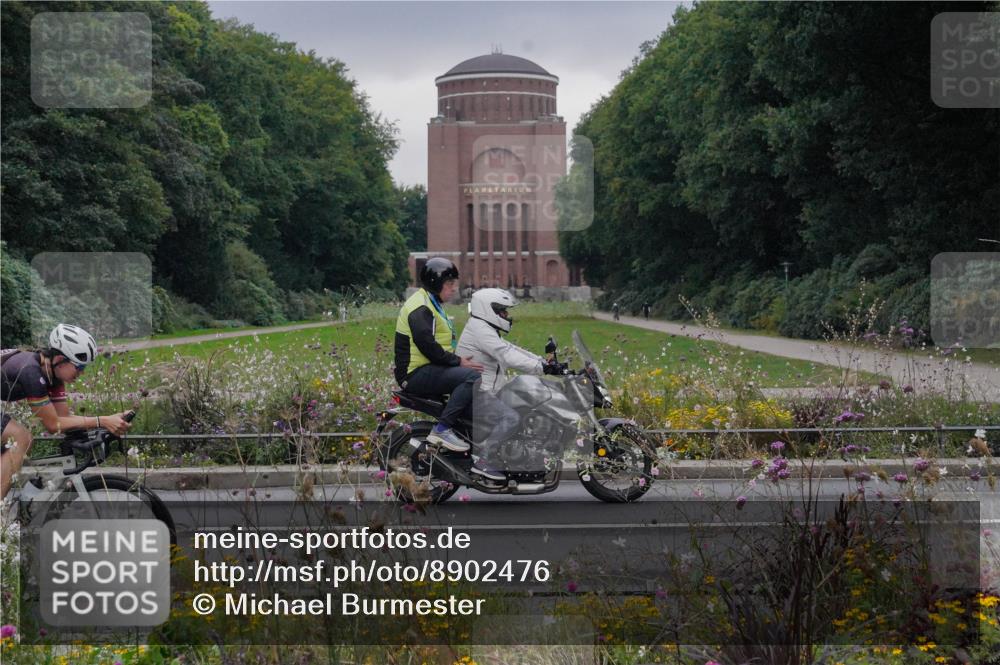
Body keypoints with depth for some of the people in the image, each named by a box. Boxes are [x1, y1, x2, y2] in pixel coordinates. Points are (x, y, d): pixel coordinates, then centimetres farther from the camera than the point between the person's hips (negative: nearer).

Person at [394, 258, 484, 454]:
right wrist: (458, 361, -18)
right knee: (473, 377, -25)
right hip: (417, 374, -11)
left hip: (430, 369, 11)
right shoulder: (420, 308, -13)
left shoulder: (432, 304, 22)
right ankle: (442, 429, -26)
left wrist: (460, 360, 8)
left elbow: (440, 343, 24)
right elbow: (427, 345, -23)